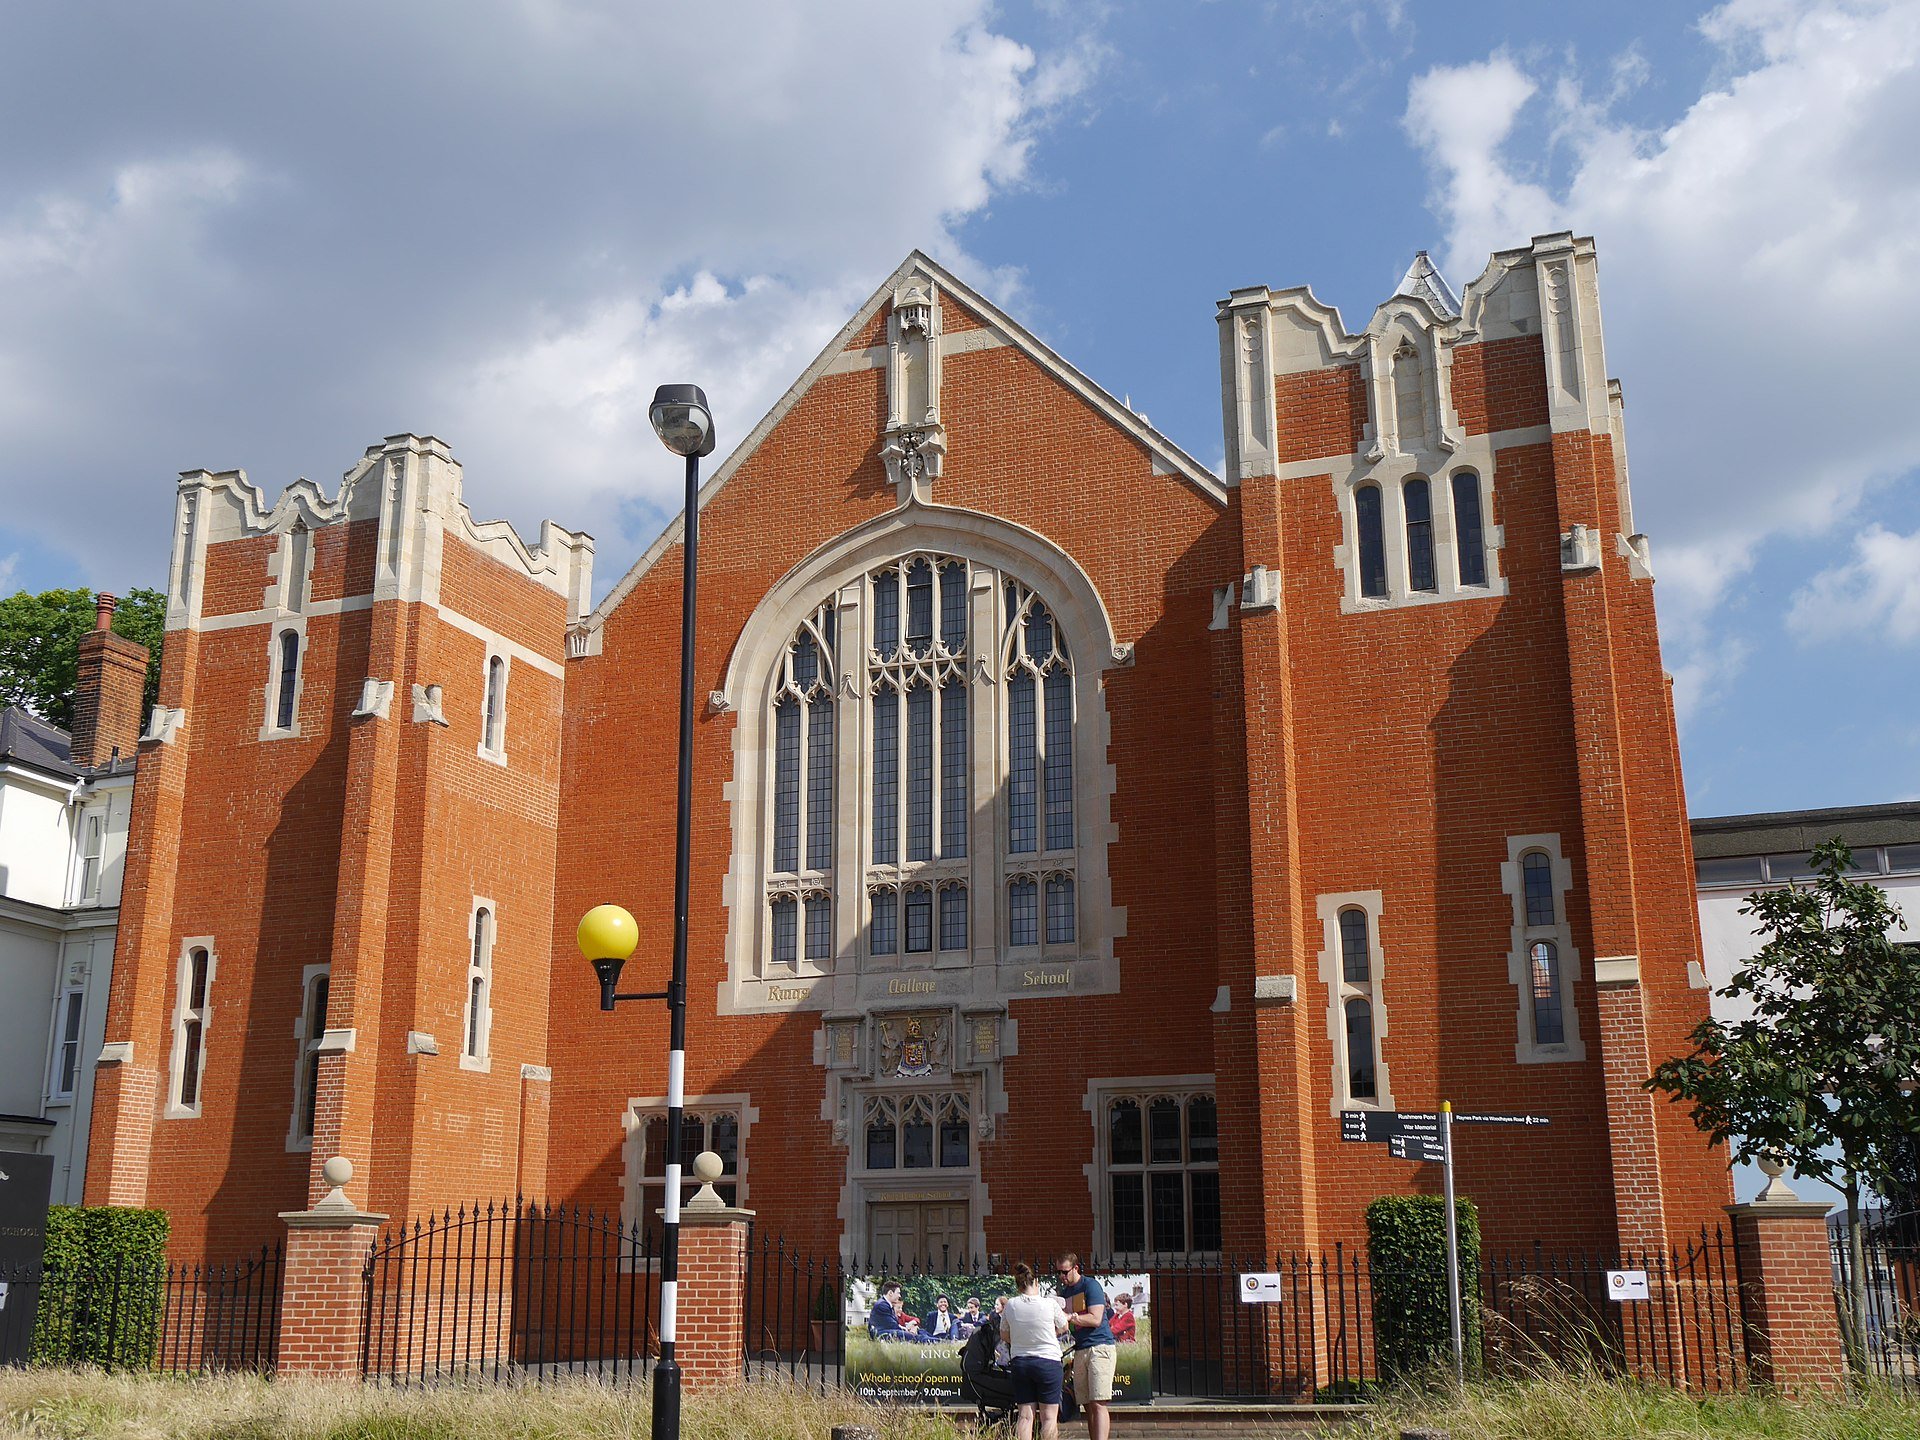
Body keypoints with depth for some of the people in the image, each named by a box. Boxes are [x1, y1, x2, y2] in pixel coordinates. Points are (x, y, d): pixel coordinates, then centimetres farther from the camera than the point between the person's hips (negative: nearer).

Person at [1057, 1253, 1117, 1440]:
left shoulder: (1091, 1285, -4)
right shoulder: (1064, 1292, 18)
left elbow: (1095, 1319, -13)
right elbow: (1064, 1325, 19)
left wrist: (1070, 1317, -17)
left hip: (1100, 1347, -7)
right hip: (1080, 1351, 7)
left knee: (1098, 1404, -15)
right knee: (1088, 1406, 2)